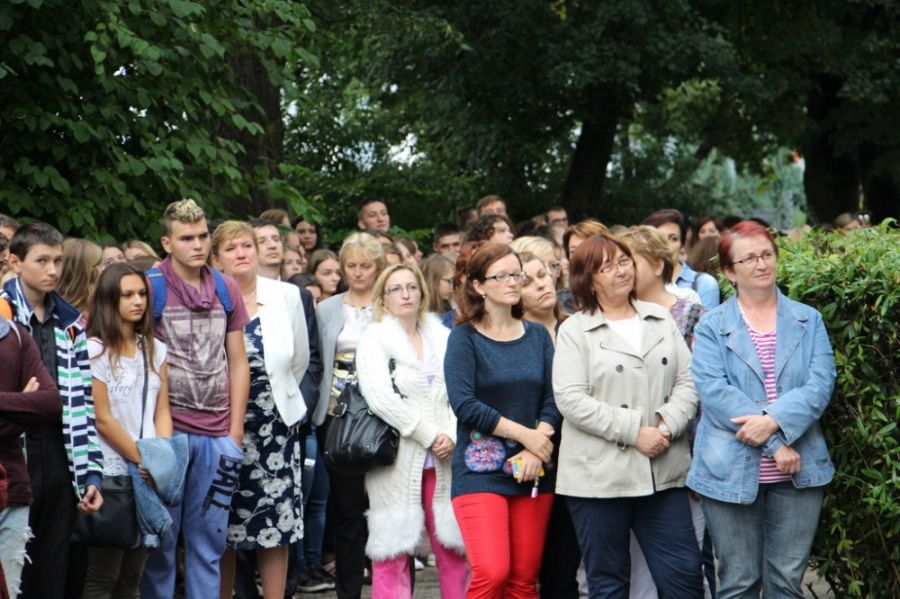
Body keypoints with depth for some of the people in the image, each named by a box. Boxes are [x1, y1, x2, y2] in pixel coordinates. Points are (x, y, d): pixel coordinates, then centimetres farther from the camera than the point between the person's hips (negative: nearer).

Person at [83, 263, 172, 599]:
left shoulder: (154, 350, 13)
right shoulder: (94, 350, -6)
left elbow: (162, 411, 10)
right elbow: (102, 420, -10)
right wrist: (144, 459, -9)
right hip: (111, 473, -6)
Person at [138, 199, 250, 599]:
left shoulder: (226, 289, 10)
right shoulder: (150, 286, -3)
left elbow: (238, 363, 13)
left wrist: (235, 431, 6)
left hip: (217, 435, 4)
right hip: (167, 431, -4)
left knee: (209, 542, 9)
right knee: (161, 540, 3)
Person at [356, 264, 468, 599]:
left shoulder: (443, 338, 14)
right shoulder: (374, 339, 2)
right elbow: (381, 398, -11)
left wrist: (451, 436, -9)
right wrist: (429, 435, -12)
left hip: (444, 458, 4)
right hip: (397, 458, -3)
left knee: (454, 547, 2)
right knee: (392, 552, -2)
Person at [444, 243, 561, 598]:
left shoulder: (538, 336, 11)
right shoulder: (464, 338, 0)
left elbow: (554, 399, 3)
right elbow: (464, 403, -12)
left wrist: (535, 450, -13)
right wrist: (524, 434, -13)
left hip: (533, 473, 4)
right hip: (480, 471, -4)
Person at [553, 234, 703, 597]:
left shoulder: (662, 321, 13)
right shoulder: (574, 331, 1)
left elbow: (687, 382, 7)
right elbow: (571, 400, -11)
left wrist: (668, 425, -12)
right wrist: (634, 432, -15)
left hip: (663, 472, 3)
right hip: (600, 475, -3)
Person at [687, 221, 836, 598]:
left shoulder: (808, 320, 9)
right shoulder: (711, 327, 2)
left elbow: (820, 383, -4)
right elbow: (714, 392, -12)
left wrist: (775, 421, -21)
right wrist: (775, 445, -18)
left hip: (798, 471, 2)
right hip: (732, 471, -2)